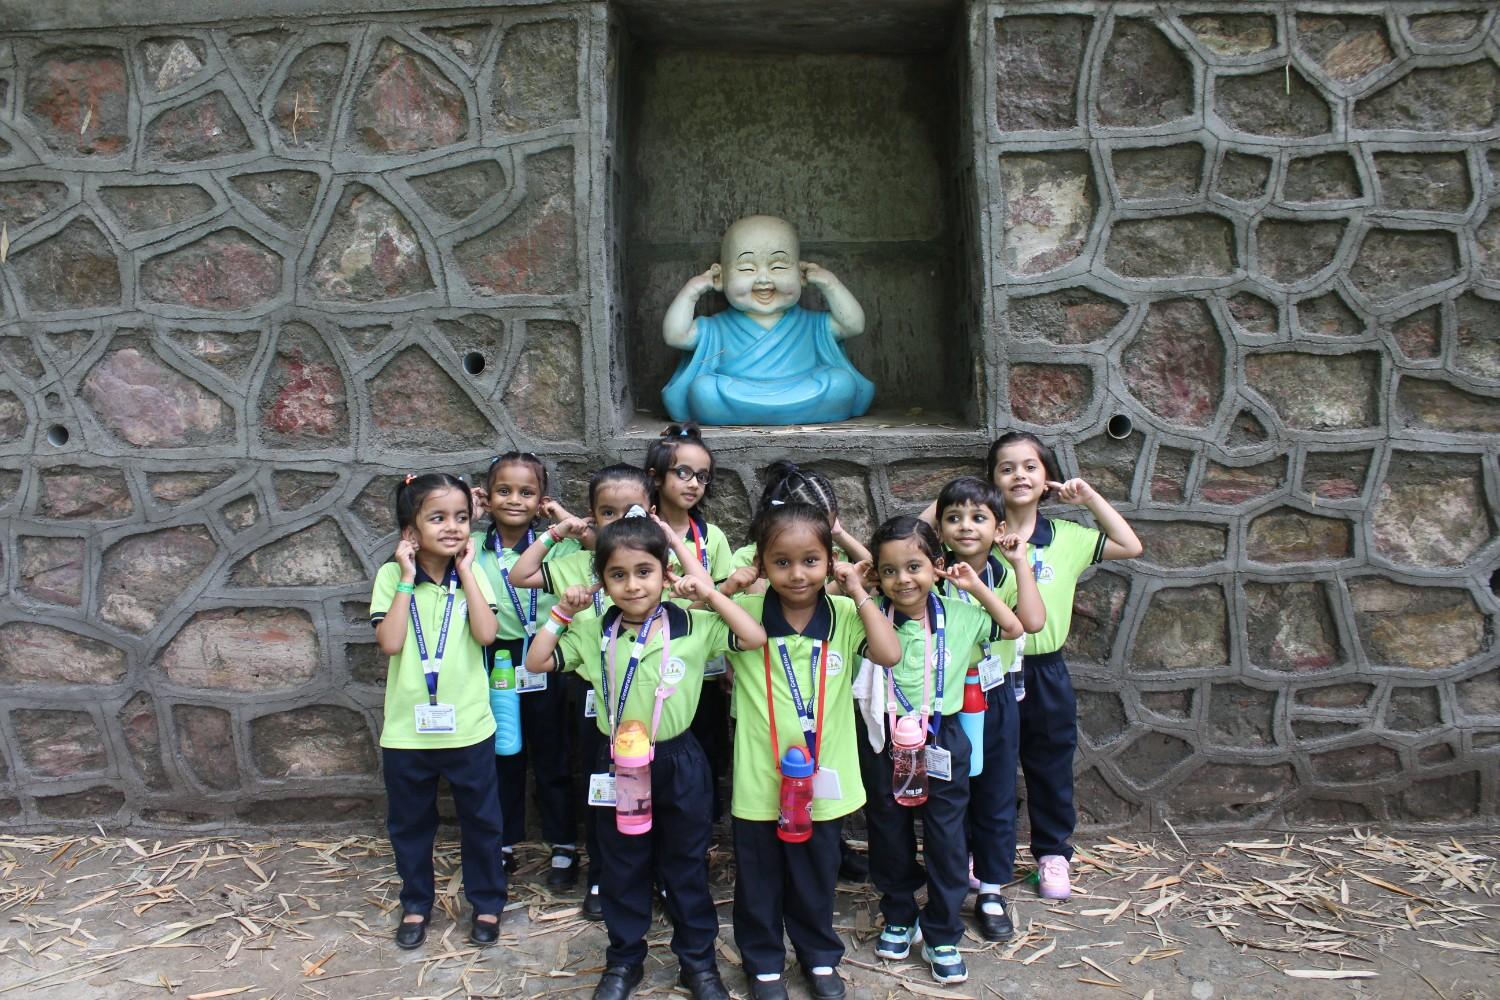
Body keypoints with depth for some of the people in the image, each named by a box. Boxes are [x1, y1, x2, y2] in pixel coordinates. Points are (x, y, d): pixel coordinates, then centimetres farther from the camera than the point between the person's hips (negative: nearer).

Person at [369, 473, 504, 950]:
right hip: (407, 728, 0)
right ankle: (415, 905, 36)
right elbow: (390, 643, -18)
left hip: (468, 726, 0)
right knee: (409, 823, 16)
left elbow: (486, 634, -19)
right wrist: (408, 578, -17)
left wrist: (466, 570, -15)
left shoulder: (472, 574, -3)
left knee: (480, 820, 12)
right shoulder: (391, 576, -5)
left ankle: (487, 902, 31)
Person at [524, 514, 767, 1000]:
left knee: (687, 867, 13)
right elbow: (536, 662, -1)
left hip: (679, 762, -2)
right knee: (621, 869, 15)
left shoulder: (693, 625, -10)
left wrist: (712, 595, -18)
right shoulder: (593, 631, -3)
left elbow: (755, 638, -16)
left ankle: (698, 961, 30)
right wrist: (561, 614, -9)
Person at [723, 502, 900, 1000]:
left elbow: (889, 654, -21)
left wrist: (860, 594, -17)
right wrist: (733, 587, -13)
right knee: (759, 879, 17)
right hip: (759, 779, -1)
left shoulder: (844, 614, -7)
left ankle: (819, 956, 44)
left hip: (823, 776, 1)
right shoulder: (745, 612, -10)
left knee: (817, 877, 21)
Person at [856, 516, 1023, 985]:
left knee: (946, 841, 7)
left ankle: (942, 937, 22)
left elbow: (1013, 630, 5)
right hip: (887, 741, 0)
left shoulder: (958, 615, -5)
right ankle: (899, 919, 36)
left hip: (942, 740, 0)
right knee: (890, 837, 15)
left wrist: (977, 587, -4)